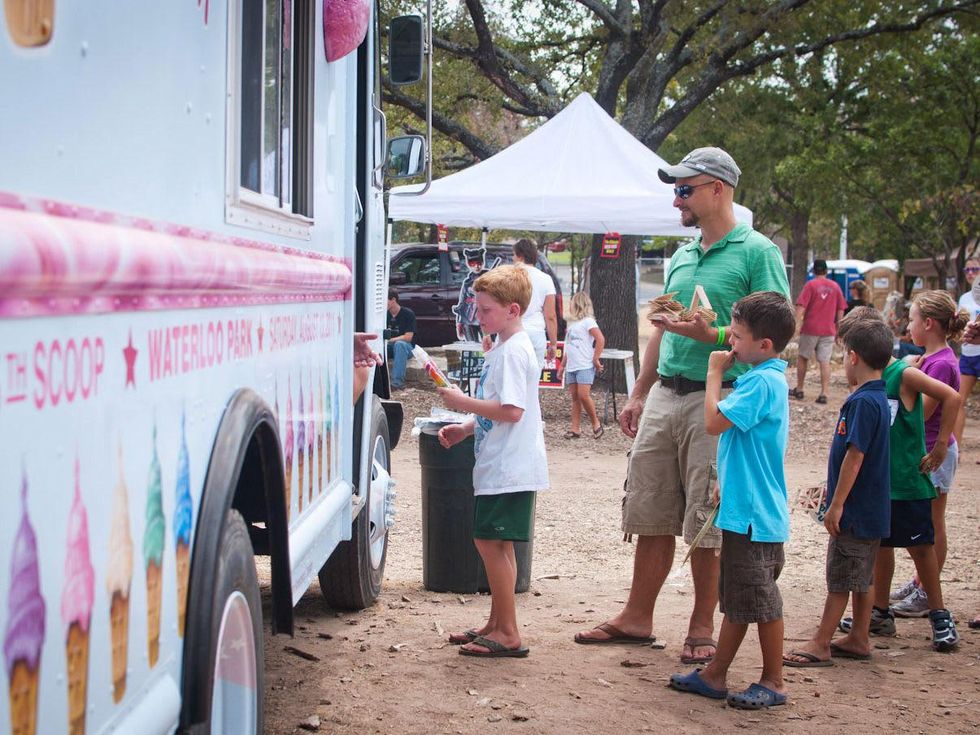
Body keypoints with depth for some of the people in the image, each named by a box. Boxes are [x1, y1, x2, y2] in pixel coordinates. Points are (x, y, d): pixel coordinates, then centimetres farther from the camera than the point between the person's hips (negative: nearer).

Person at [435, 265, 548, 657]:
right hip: (500, 466, 11)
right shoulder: (502, 348, 16)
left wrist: (464, 402, -18)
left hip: (509, 469, -11)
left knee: (491, 543, -8)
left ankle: (508, 634, -3)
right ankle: (497, 625, 25)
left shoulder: (514, 352, -17)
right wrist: (465, 429, 14)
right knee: (496, 544, 16)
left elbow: (511, 411, -26)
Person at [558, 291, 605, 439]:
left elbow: (600, 340, -15)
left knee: (583, 395, -15)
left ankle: (596, 424, 0)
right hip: (571, 366, 8)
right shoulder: (572, 323, 20)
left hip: (585, 366, -8)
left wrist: (596, 359, -14)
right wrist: (562, 366, 21)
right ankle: (575, 428, 4)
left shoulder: (587, 321, -5)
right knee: (574, 398, 5)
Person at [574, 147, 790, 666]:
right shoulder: (682, 257, 17)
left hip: (717, 398, -7)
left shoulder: (757, 252, -6)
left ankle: (703, 628, 11)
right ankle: (637, 617, 20)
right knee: (651, 513, 10)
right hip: (664, 395, 7)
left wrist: (709, 335, -24)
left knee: (707, 523, 0)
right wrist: (638, 396, 19)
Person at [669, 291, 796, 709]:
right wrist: (728, 484, 19)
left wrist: (715, 372, -13)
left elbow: (714, 422, -25)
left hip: (756, 514, -10)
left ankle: (773, 683, 13)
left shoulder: (762, 382, -20)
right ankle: (715, 675, 24)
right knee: (736, 598, 15)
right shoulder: (766, 378, 12)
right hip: (743, 509, 10)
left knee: (760, 600, 2)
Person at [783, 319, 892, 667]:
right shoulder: (878, 398, 9)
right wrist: (834, 493, 25)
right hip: (871, 509, 9)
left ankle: (820, 645, 4)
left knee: (840, 579, -2)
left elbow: (855, 456, -23)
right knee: (861, 578, 16)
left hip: (856, 510, -9)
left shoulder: (863, 402, -21)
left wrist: (837, 504, -19)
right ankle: (859, 638, 25)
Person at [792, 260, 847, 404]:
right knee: (825, 361, 0)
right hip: (828, 330, 3)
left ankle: (799, 390, 19)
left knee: (802, 358, 13)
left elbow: (801, 306, -12)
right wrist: (838, 328, 20)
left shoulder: (811, 285, -5)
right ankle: (824, 394, -7)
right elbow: (840, 310, 12)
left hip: (810, 328, -3)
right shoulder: (835, 286, 7)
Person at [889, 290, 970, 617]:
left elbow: (922, 412, -23)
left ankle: (928, 595, 10)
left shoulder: (942, 363, -22)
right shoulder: (932, 358, 7)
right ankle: (921, 582, 31)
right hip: (925, 451, 9)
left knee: (932, 524, 1)